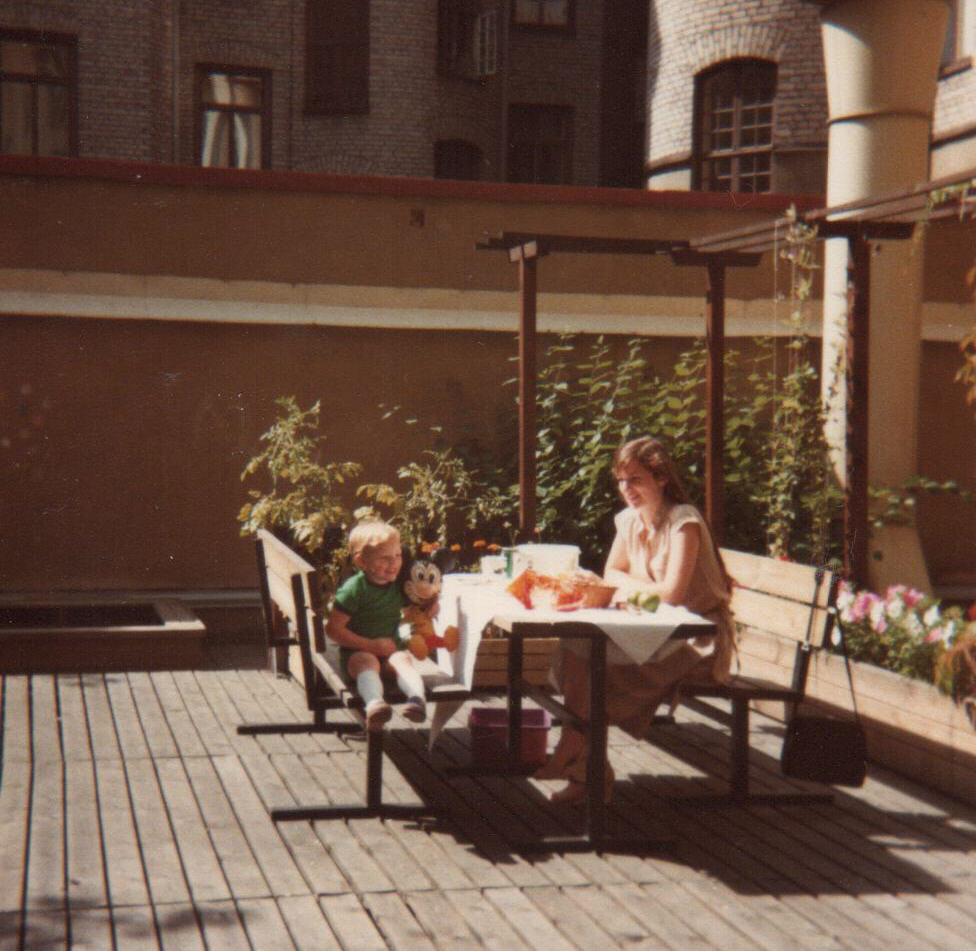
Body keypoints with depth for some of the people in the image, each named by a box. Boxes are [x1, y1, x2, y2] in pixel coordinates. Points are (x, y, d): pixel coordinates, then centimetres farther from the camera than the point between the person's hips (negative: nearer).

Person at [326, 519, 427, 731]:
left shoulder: (399, 585, 6)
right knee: (368, 662, -36)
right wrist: (372, 645, -17)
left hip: (391, 650, 4)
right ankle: (374, 703, -63)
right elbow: (333, 628, -14)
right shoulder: (354, 588, -11)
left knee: (404, 659, -28)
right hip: (357, 652, -4)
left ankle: (417, 698, -55)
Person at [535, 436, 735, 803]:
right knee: (576, 649, -17)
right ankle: (591, 772, -16)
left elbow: (672, 591, -23)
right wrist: (638, 587, -5)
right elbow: (610, 575, 16)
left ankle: (570, 757, -8)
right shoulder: (630, 520, 8)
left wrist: (630, 586, -7)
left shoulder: (683, 522, -16)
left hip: (698, 641, -8)